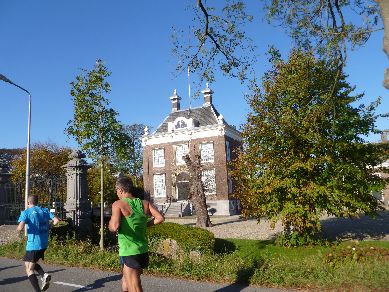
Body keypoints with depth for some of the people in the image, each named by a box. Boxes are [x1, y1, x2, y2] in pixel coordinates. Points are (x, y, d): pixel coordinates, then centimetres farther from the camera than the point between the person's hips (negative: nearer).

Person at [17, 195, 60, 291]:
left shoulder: (26, 212, -6)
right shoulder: (45, 210, 8)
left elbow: (20, 228, -18)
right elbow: (56, 220, -1)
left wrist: (18, 229, 4)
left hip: (33, 244, -6)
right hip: (44, 243, 6)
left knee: (29, 269, 7)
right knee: (32, 262, 26)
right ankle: (44, 275, 4)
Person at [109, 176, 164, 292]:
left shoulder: (118, 204, -10)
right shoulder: (144, 203, 5)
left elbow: (115, 227, -22)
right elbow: (160, 218, -2)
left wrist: (110, 225, 0)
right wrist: (144, 225, 9)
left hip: (129, 254, -7)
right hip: (143, 252, 7)